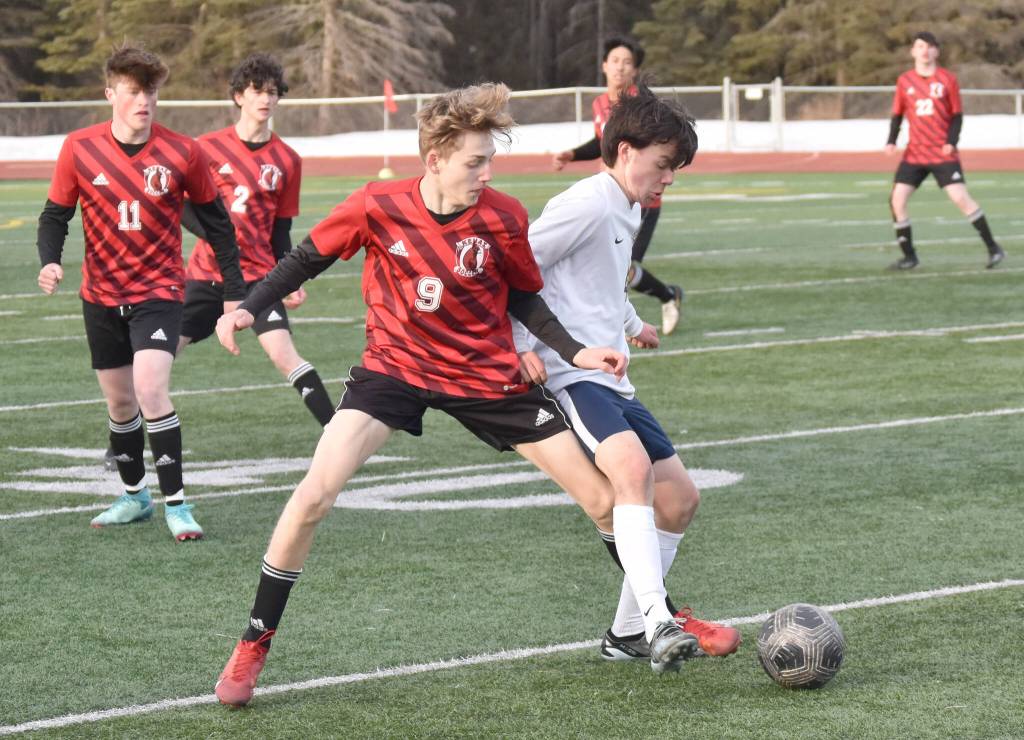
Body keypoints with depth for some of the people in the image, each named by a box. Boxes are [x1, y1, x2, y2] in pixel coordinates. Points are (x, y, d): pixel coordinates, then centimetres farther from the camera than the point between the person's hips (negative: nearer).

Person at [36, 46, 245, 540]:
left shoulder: (183, 153, -10)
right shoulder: (79, 149, -7)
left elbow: (215, 222, 2)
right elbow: (55, 214, 2)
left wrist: (234, 291, 3)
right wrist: (50, 261, -18)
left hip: (158, 291, -3)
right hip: (101, 295, 3)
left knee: (150, 389, -21)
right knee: (119, 401, 13)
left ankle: (176, 503, -13)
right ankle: (134, 495, 33)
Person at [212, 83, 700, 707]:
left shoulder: (503, 218, -13)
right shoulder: (377, 208, -17)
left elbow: (524, 299, 3)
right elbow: (309, 258, -1)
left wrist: (576, 352, -10)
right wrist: (250, 308, -13)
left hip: (488, 375, 2)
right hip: (395, 366, -1)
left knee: (604, 497, -2)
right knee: (315, 495, -20)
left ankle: (662, 624, 17)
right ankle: (253, 648, -4)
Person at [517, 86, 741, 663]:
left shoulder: (625, 213, 20)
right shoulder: (587, 205, -11)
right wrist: (522, 346, -18)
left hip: (611, 382, 10)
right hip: (569, 377, -10)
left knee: (679, 499, 8)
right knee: (634, 466, -33)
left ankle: (628, 634, 18)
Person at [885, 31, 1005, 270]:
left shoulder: (947, 79, -1)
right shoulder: (904, 81, 5)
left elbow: (957, 115, 2)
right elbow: (897, 115, 12)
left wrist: (951, 141, -14)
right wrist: (891, 141, -4)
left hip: (943, 153, -3)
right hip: (915, 153, 3)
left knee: (960, 197, -15)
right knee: (897, 200, -7)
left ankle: (993, 248, -4)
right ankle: (909, 256, 6)